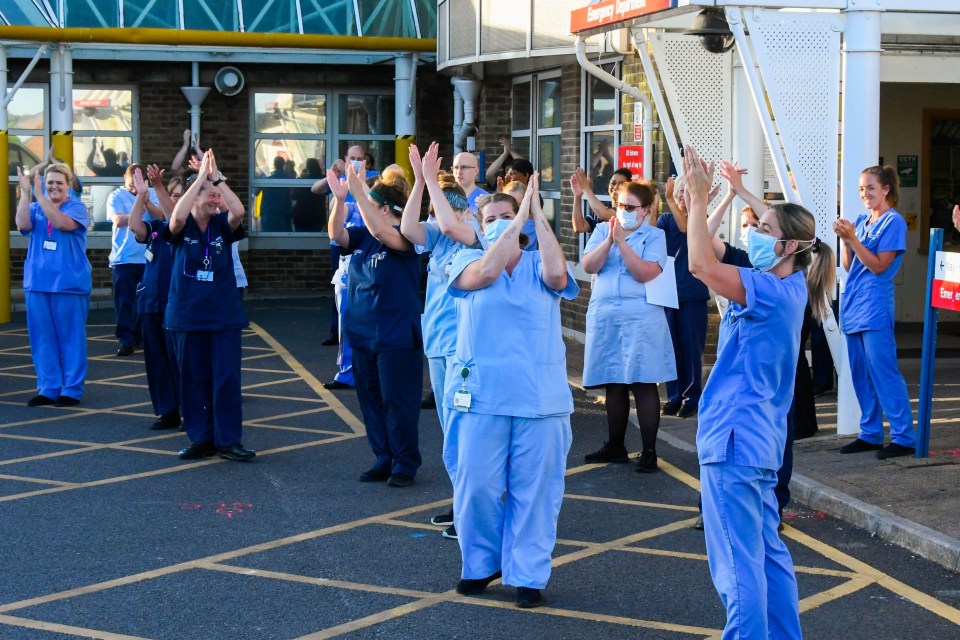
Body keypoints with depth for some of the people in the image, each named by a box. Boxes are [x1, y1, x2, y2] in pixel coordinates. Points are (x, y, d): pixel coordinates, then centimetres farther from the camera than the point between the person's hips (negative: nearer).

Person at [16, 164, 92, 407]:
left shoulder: (77, 207, -2)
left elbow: (61, 222, -22)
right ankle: (47, 388, 13)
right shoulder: (35, 208, 9)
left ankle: (72, 389, 6)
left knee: (71, 338, 0)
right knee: (42, 338, 6)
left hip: (69, 284, -4)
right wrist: (25, 192, -16)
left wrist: (39, 195, -23)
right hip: (37, 283, 4)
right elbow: (23, 225, -11)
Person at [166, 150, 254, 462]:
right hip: (187, 316, 0)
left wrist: (217, 178, -18)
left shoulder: (223, 225, 3)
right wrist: (201, 178, -22)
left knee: (227, 378, -2)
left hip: (224, 315, 1)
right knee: (192, 379, 6)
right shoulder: (182, 227, -1)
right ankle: (201, 439, 16)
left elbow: (239, 211, -18)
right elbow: (177, 216, -25)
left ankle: (228, 440, 5)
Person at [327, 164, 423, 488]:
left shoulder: (405, 237, -11)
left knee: (397, 402, -1)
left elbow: (380, 232, -29)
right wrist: (340, 199, -19)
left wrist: (358, 192, -32)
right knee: (371, 401, 12)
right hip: (361, 336, 8)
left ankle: (405, 464, 8)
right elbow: (336, 234, -5)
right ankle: (384, 460, 21)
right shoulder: (362, 236, 9)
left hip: (396, 338, -7)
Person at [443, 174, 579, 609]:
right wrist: (517, 223, -15)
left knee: (534, 487, 2)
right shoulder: (467, 260, 7)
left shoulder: (538, 265, 7)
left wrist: (537, 215, -15)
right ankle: (480, 564, 20)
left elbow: (558, 275, -16)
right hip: (481, 394, 0)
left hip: (541, 397, 0)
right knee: (477, 484, 1)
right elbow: (485, 273, -17)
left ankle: (528, 574, 11)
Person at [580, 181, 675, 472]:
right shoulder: (603, 230, 11)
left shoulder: (654, 236, 0)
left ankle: (649, 452, -1)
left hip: (640, 315, -4)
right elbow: (588, 266, -2)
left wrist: (621, 241, -15)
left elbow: (645, 273, -14)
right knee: (613, 384, 10)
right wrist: (609, 239, -13)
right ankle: (615, 447, 21)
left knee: (643, 383, -5)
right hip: (604, 314, 4)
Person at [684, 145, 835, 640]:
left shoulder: (776, 291, -17)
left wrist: (699, 199, -18)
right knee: (767, 553, 18)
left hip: (736, 437, -10)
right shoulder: (785, 289, 11)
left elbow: (701, 265, -28)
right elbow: (710, 260, 16)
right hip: (758, 437, 10)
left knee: (738, 563, -7)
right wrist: (694, 202, 6)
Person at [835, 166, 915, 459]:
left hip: (875, 310, -8)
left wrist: (853, 238, -17)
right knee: (861, 376, 10)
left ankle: (903, 438, -6)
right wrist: (845, 240, -3)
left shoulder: (893, 222, -6)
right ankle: (870, 434, 17)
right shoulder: (861, 221, 14)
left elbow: (879, 266, -13)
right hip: (853, 305, 8)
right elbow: (848, 266, 13)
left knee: (884, 374, -9)